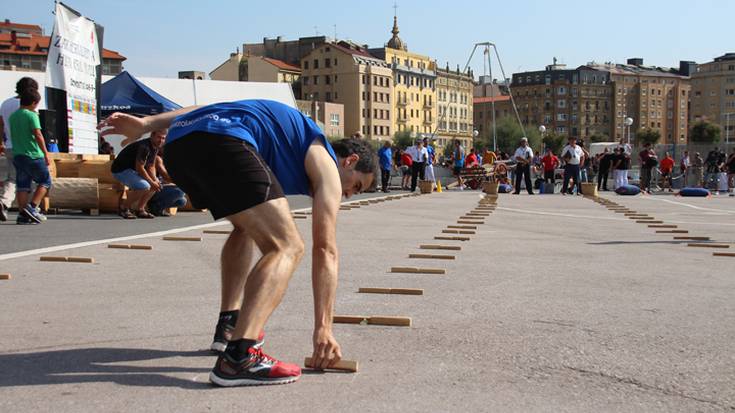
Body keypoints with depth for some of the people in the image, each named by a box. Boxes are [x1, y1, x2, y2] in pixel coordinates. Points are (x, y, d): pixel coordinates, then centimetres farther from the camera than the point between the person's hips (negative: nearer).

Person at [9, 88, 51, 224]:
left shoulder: (13, 116, 12)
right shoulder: (32, 115, -10)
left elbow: (12, 136, 20)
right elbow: (38, 135, -16)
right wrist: (46, 153, -13)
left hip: (17, 155, 7)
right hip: (33, 155, -7)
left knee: (22, 186, 7)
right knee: (45, 182, 7)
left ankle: (23, 215, 4)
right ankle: (32, 207, -8)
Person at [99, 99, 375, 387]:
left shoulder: (293, 132, 36)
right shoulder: (326, 163, 15)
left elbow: (209, 111, 27)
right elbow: (325, 250, 6)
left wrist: (146, 124, 18)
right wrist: (323, 328, 5)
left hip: (176, 145, 9)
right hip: (220, 141, -9)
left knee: (247, 228, 28)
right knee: (286, 247, -8)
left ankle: (229, 325, 25)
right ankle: (238, 356, -22)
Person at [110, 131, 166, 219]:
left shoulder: (155, 147, 4)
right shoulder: (144, 147, -26)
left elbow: (151, 167, 8)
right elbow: (139, 168, -26)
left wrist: (155, 180, -10)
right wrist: (152, 182, -20)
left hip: (132, 171, 10)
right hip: (120, 170, -10)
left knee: (157, 184, 7)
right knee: (144, 186, -29)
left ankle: (139, 209, 9)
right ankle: (124, 208, -11)